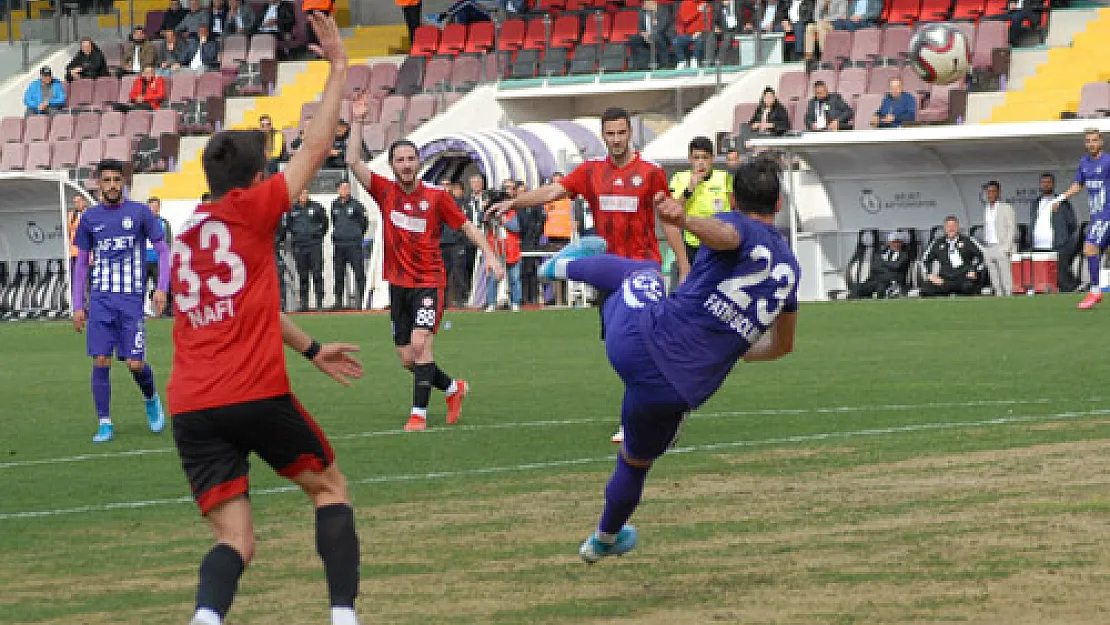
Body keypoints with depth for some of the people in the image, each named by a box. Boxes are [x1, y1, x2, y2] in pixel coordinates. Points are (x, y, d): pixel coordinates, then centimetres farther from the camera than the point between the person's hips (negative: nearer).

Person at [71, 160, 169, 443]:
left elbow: (163, 251, 5)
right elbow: (81, 263, 14)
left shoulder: (140, 213, 1)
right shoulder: (89, 218, 8)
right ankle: (104, 424, 2)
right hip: (100, 300, 2)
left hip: (131, 299, -2)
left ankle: (151, 398, 26)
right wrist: (78, 305, 9)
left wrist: (161, 288, -8)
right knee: (100, 361, -6)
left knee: (135, 363, -5)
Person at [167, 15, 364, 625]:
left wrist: (311, 350, 42)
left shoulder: (187, 235, 22)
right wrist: (338, 67, 15)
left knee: (236, 542, 3)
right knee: (330, 488, 19)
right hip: (256, 394, -5)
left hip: (191, 409, 5)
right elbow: (317, 147, 6)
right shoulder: (251, 209, 2)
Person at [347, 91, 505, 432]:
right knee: (407, 359, 7)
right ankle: (454, 389, 32)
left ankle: (418, 413, -19)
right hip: (398, 284, 4)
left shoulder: (436, 196, -4)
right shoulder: (385, 192, 0)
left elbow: (465, 225, 5)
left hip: (429, 282, -4)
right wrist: (357, 122, -13)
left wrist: (489, 254, -4)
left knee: (421, 343, -22)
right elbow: (354, 162, -7)